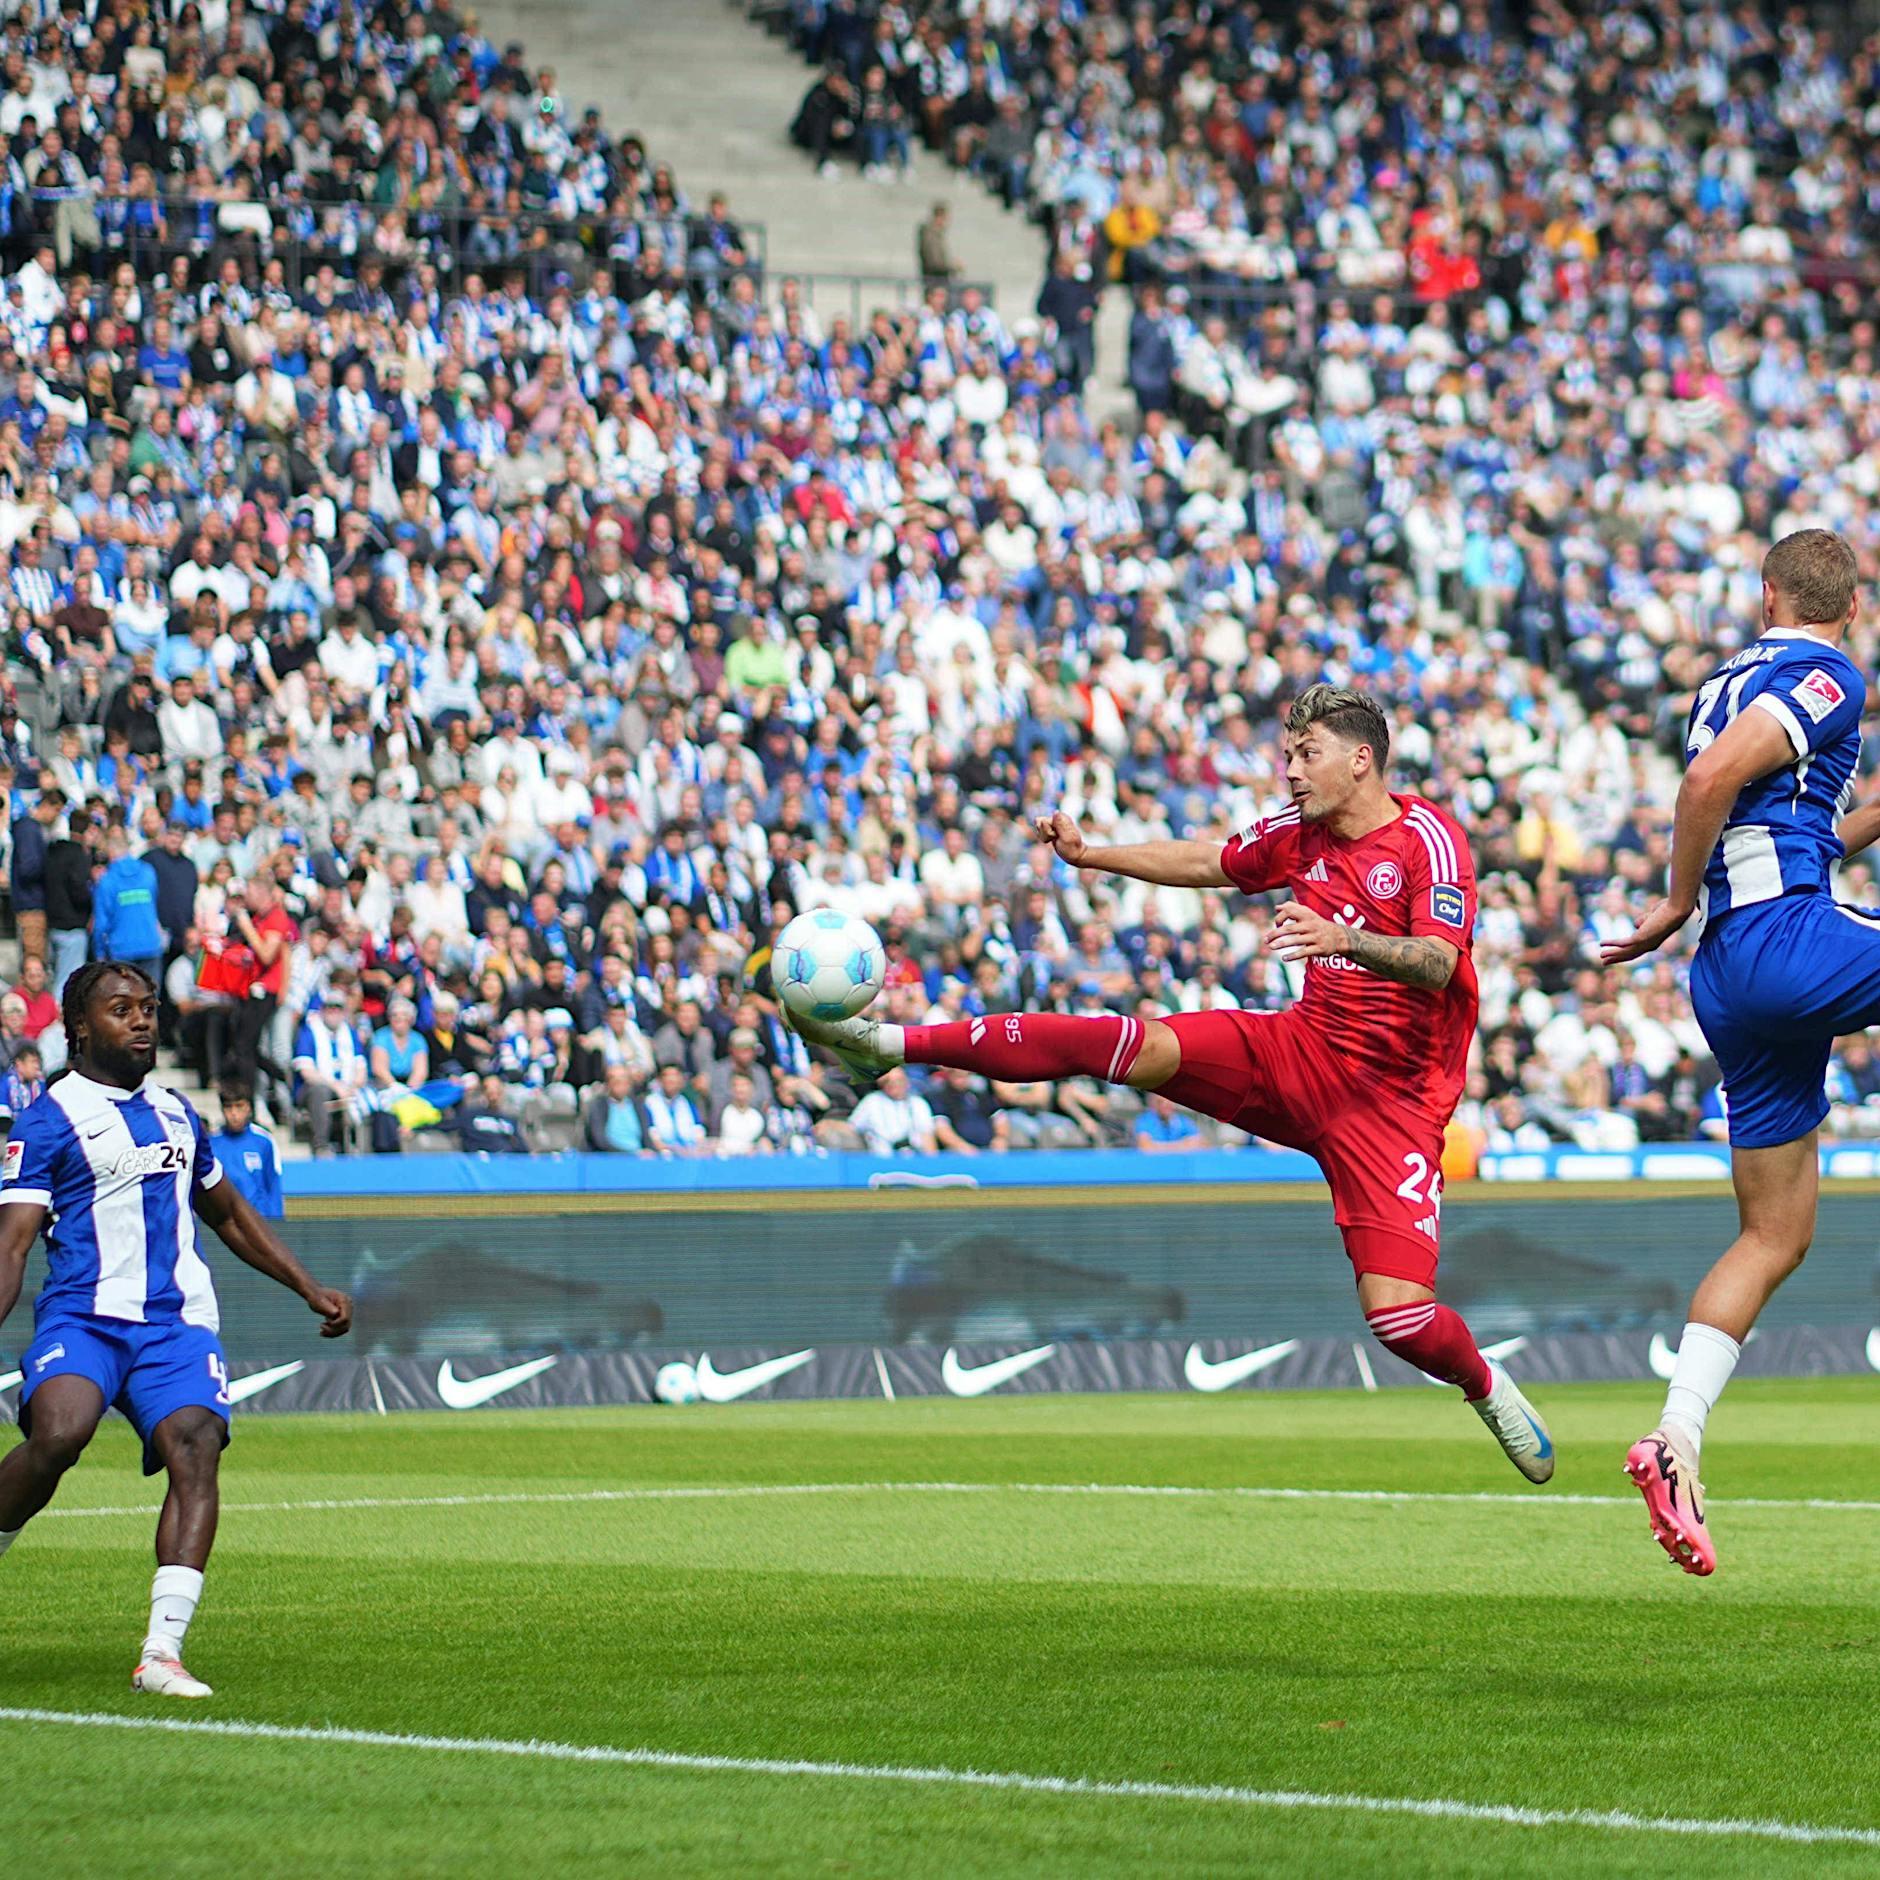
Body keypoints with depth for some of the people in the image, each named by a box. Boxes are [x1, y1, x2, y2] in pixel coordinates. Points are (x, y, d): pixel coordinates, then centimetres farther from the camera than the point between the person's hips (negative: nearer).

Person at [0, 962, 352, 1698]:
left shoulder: (174, 1112, 23)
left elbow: (229, 1214, 36)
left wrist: (311, 1290, 33)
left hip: (177, 1321, 4)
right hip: (82, 1315, -4)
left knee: (194, 1449, -21)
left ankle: (162, 1653, -26)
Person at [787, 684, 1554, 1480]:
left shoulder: (1429, 839, -14)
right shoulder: (1299, 832, 7)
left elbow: (1438, 961, -28)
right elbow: (1205, 863, 25)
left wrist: (1343, 939, -44)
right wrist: (1089, 854, 19)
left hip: (1392, 1100, -5)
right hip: (1301, 1049, 5)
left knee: (1397, 1315, -17)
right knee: (1135, 1046, -14)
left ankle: (1486, 1385, 16)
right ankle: (897, 1042, -12)